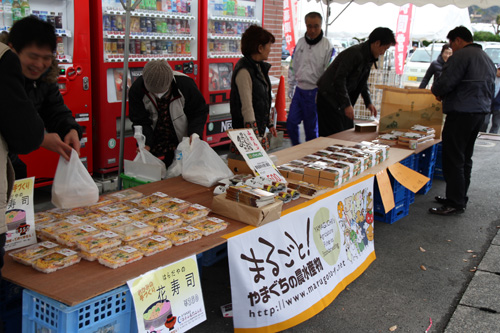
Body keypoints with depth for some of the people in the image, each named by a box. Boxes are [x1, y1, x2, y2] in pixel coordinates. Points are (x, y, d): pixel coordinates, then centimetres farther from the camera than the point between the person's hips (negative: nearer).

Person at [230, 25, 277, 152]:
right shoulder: (244, 71, -17)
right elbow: (247, 107, -20)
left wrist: (269, 123, 22)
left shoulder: (259, 66, 12)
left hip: (260, 126, 9)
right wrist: (255, 136, -22)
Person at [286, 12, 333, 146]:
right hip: (299, 90, 5)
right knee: (291, 123, 5)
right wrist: (291, 87, 13)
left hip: (314, 92, -5)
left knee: (311, 127, 4)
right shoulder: (300, 42, 7)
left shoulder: (327, 46, -8)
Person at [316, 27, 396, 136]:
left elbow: (363, 82, 20)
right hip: (329, 96, -10)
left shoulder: (369, 58, 8)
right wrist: (347, 104, -26)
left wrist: (368, 102, 10)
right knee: (335, 135, -10)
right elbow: (339, 79, -26)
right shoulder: (355, 53, -22)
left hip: (342, 98, 10)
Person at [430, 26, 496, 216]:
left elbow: (445, 83, -17)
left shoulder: (461, 55, -11)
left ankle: (455, 204, -4)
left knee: (453, 159, -5)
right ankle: (459, 198, 24)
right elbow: (491, 89, 24)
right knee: (465, 159, 16)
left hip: (462, 113, -10)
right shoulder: (487, 58, 20)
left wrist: (436, 91, 5)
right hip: (481, 112, 10)